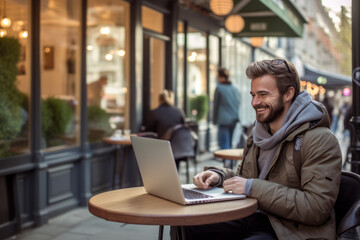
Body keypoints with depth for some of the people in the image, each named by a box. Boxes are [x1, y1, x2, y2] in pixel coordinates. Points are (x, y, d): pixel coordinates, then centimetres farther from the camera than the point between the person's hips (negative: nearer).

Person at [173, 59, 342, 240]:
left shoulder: (320, 140, -13)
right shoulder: (259, 133, 13)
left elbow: (317, 208, -20)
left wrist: (253, 187, -22)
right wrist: (219, 176, 0)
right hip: (254, 218, 7)